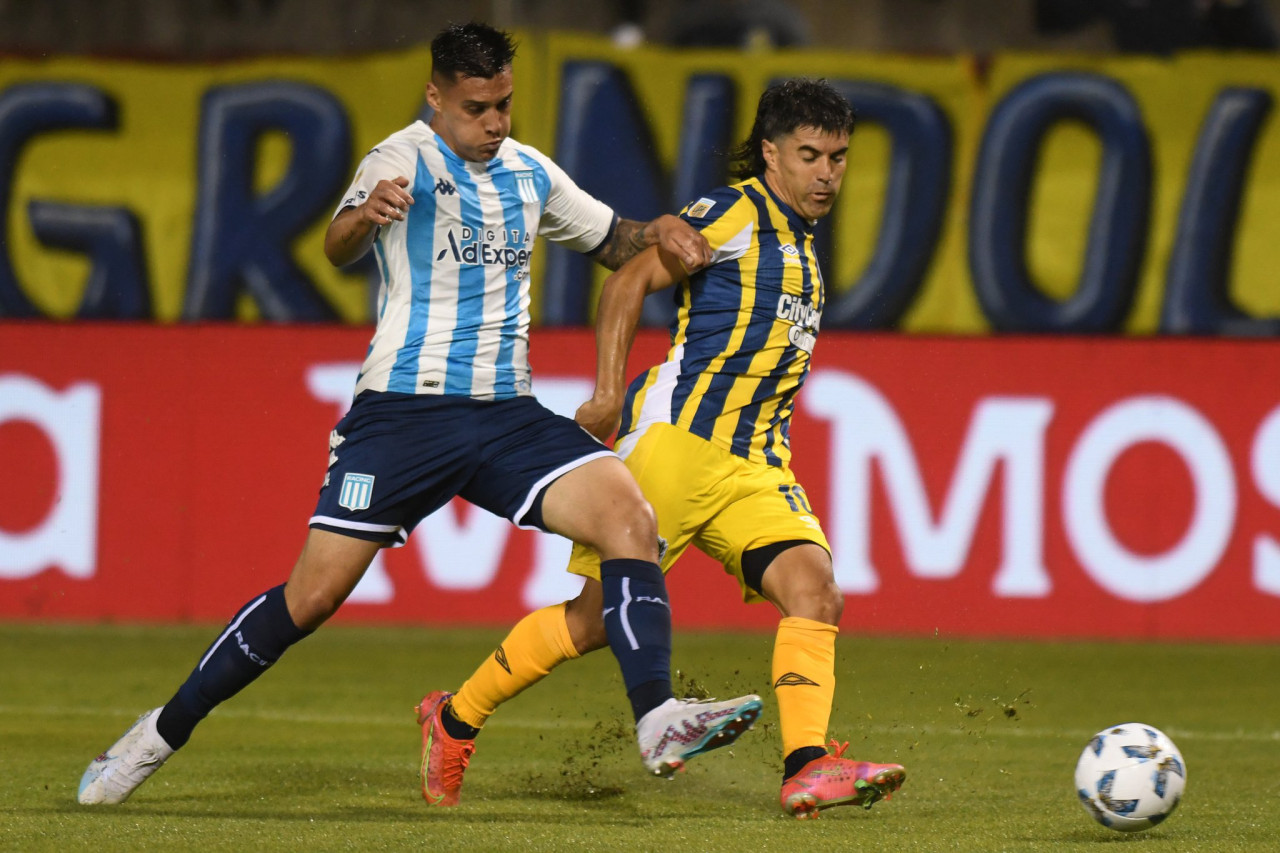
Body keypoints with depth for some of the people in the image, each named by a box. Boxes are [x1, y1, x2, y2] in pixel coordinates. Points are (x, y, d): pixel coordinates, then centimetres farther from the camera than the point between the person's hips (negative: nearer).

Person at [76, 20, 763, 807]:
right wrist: (364, 215, -50)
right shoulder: (406, 160, -7)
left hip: (508, 413, 5)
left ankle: (658, 720, -24)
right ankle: (160, 735, 8)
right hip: (404, 412, -5)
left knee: (629, 513, -19)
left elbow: (609, 240, 29)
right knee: (312, 597, -7)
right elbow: (340, 247, -26)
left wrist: (658, 233, 5)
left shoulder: (530, 174, 13)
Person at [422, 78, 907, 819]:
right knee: (596, 618, -3)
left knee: (814, 590, -16)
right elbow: (633, 280, -11)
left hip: (752, 465, 7)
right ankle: (459, 719, 16)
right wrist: (609, 395, -17)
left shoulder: (801, 242, 19)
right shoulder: (737, 213, -6)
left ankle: (807, 769, -27)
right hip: (674, 441, -7)